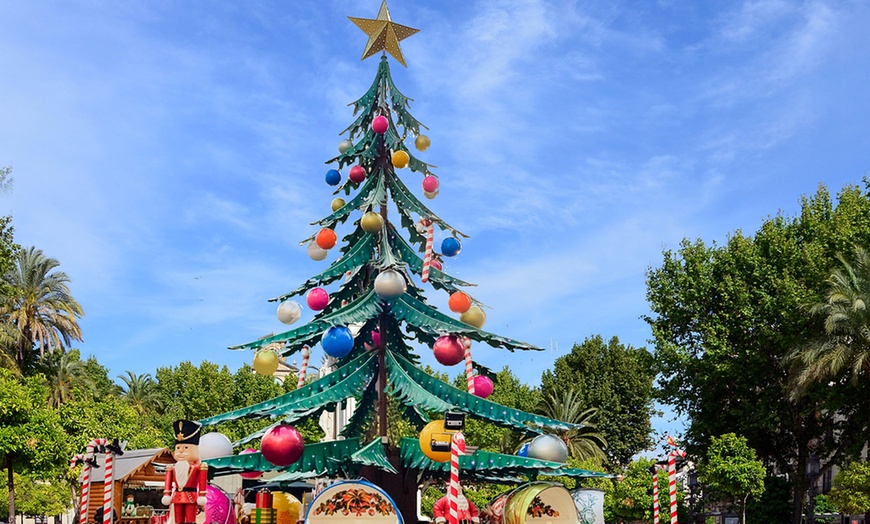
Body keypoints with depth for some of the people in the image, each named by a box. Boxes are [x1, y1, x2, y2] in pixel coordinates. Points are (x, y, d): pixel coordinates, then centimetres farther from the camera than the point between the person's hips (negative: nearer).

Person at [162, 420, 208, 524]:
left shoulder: (198, 467, -5)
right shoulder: (172, 468, 9)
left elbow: (202, 482, -9)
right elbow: (168, 482, 9)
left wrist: (202, 495, -14)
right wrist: (166, 495, 3)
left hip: (191, 497, -5)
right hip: (177, 497, 5)